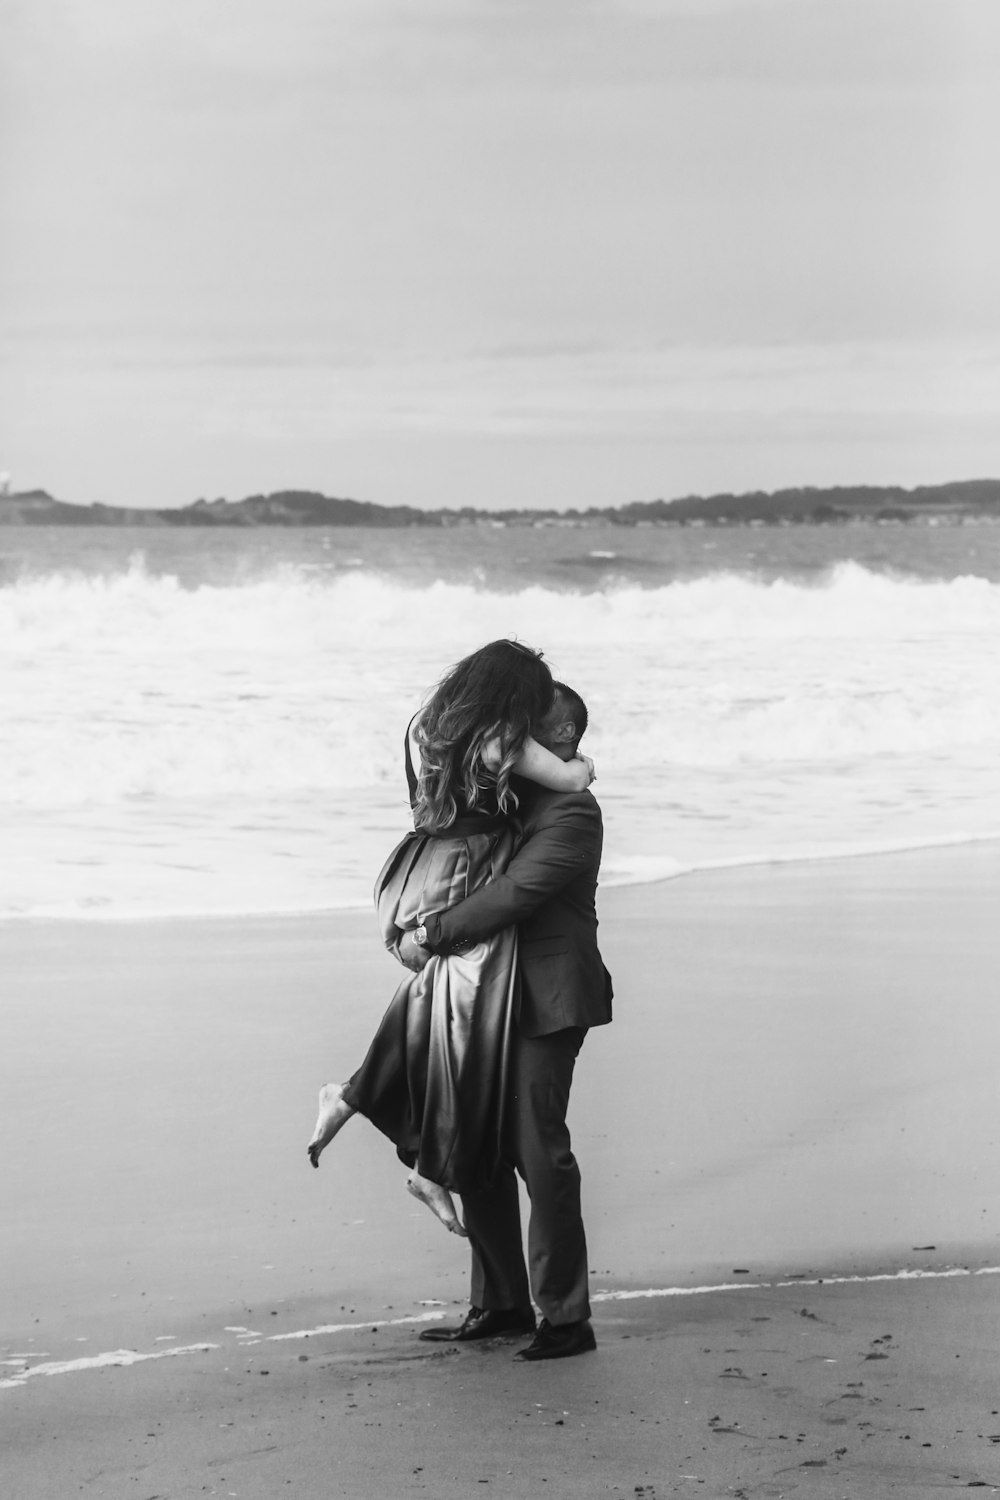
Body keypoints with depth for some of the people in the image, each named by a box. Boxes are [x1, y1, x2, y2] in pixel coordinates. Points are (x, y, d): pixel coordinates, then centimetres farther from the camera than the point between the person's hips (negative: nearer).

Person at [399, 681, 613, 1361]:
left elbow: (513, 893, -22)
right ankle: (499, 1303, 22)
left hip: (545, 1004, -9)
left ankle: (566, 1317, 0)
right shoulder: (511, 796, 16)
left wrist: (431, 937, -17)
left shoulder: (572, 813, -12)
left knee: (539, 1151, -7)